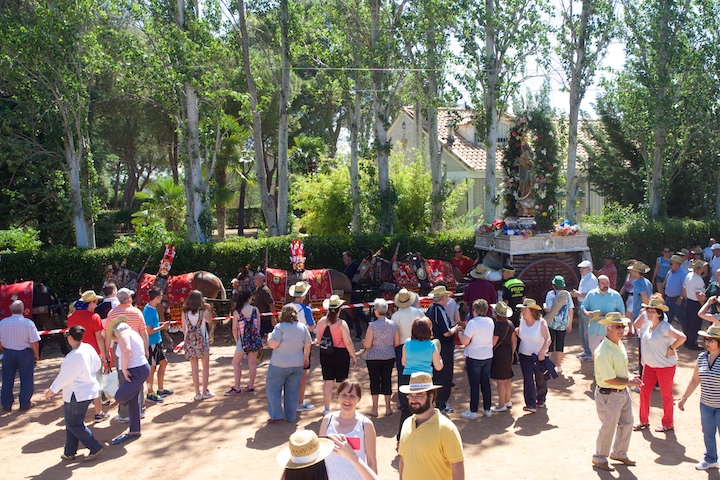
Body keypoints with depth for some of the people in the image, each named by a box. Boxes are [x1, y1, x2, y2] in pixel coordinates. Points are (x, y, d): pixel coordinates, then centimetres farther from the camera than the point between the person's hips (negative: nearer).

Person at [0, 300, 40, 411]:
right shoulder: (28, 323, -16)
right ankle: (25, 403, 15)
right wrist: (36, 354, -1)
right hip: (25, 353, -3)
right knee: (26, 379, 9)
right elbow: (34, 342, -15)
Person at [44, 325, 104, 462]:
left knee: (74, 424, 4)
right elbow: (97, 366, 11)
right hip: (89, 390, 9)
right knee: (71, 422, 19)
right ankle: (69, 452, 26)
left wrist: (51, 390, -5)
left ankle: (95, 448, 6)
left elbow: (64, 376, -18)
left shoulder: (74, 356, -25)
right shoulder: (88, 348, 0)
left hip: (77, 395, -9)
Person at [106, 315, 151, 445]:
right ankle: (134, 431, 20)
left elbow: (126, 350, -29)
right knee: (133, 402, 13)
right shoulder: (133, 333, 19)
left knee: (120, 396, -12)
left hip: (136, 372, -11)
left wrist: (124, 369, -21)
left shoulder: (123, 334, -10)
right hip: (136, 371, 11)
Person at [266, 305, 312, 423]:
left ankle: (276, 415, 5)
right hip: (297, 364, 5)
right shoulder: (303, 327, 2)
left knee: (273, 388, 9)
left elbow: (272, 344, -19)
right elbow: (308, 345, 8)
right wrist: (306, 358, 21)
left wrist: (269, 337, 1)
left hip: (280, 364, -5)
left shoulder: (280, 327, -14)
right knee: (293, 390, 13)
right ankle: (291, 417, 18)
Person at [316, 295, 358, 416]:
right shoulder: (342, 324, -16)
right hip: (340, 355, -4)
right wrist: (354, 356, -3)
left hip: (325, 355, 4)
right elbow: (348, 343, -14)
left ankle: (327, 409, 18)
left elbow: (318, 339, 8)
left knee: (327, 382, 12)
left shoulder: (321, 321, -2)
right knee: (341, 383, 6)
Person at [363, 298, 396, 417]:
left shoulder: (372, 326, -17)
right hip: (389, 357, 3)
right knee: (387, 380, 12)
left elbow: (367, 345, -16)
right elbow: (396, 343, 1)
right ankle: (388, 408, 18)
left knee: (374, 381, 7)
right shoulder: (393, 324, -5)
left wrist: (364, 342, 5)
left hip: (373, 358, -3)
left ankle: (374, 409, 13)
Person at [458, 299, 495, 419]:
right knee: (486, 383, 14)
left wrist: (460, 333, -2)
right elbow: (494, 340, 11)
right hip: (488, 356, 6)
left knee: (474, 385, 1)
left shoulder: (473, 323, -18)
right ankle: (487, 409, 22)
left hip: (474, 357, -6)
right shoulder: (491, 322, 2)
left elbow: (464, 341, -20)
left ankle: (473, 412, 8)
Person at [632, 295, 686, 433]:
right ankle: (644, 421, 24)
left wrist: (671, 349, -19)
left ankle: (668, 424, 24)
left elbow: (682, 337, -29)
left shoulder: (664, 327, -21)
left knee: (666, 395, 8)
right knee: (644, 392, 10)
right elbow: (636, 326, 15)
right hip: (649, 365, 7)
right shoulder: (647, 324, 1)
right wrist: (643, 314, 2)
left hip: (665, 366, -7)